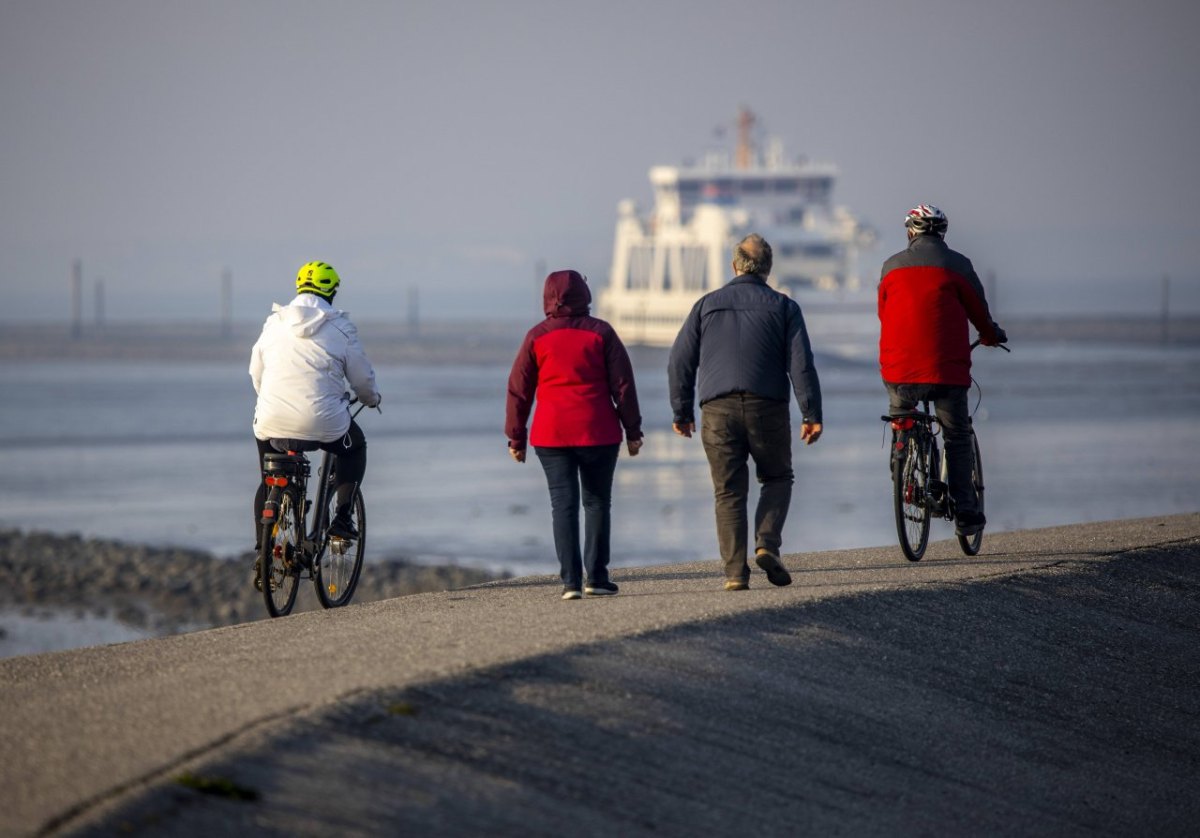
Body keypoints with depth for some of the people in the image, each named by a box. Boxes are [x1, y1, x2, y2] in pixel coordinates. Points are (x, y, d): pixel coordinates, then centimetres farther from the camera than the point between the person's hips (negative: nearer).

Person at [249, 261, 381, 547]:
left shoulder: (274, 323, 8)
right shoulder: (340, 328, -1)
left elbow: (256, 373, 16)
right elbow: (362, 378, 6)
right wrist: (372, 398, 29)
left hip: (271, 423, 2)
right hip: (322, 424, -2)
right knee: (355, 447, 28)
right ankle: (343, 516, 16)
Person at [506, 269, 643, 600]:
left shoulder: (537, 337, 1)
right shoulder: (601, 333, 0)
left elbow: (518, 390, 3)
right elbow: (623, 385, 0)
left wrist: (516, 437, 10)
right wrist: (632, 430, 6)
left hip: (551, 435, 0)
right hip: (598, 433, 0)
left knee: (563, 505, 1)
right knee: (597, 502, 9)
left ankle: (571, 580, -7)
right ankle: (595, 577, 6)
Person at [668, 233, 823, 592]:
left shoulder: (707, 305, 10)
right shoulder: (783, 307, 6)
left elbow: (680, 362, 7)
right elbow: (801, 364, -2)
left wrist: (682, 411, 14)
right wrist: (812, 414, -1)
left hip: (718, 411, 1)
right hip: (767, 409, -1)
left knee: (729, 492, 4)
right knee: (777, 479, 16)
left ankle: (735, 572, -4)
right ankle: (767, 544, -6)